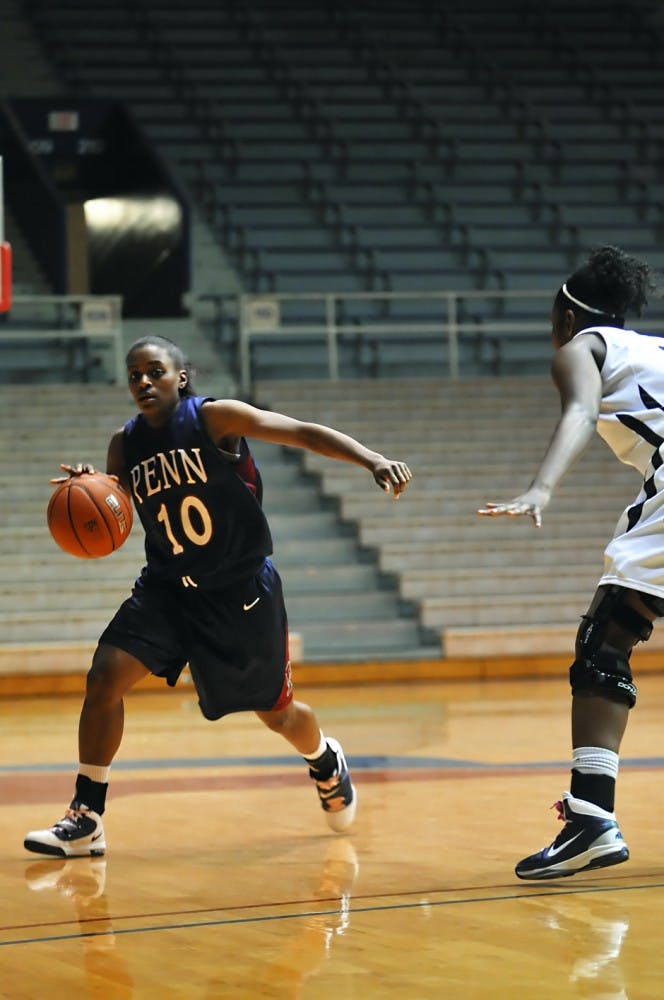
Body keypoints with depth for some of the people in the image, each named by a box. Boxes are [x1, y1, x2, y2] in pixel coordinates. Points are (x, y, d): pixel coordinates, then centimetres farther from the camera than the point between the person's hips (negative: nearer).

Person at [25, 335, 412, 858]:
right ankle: (85, 820, -6)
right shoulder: (125, 445, -1)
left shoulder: (215, 418, -15)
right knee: (105, 676, -15)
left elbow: (305, 433, -19)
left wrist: (374, 460, -33)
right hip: (168, 585, 4)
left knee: (276, 711, 8)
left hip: (241, 588, -4)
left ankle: (327, 762, 45)